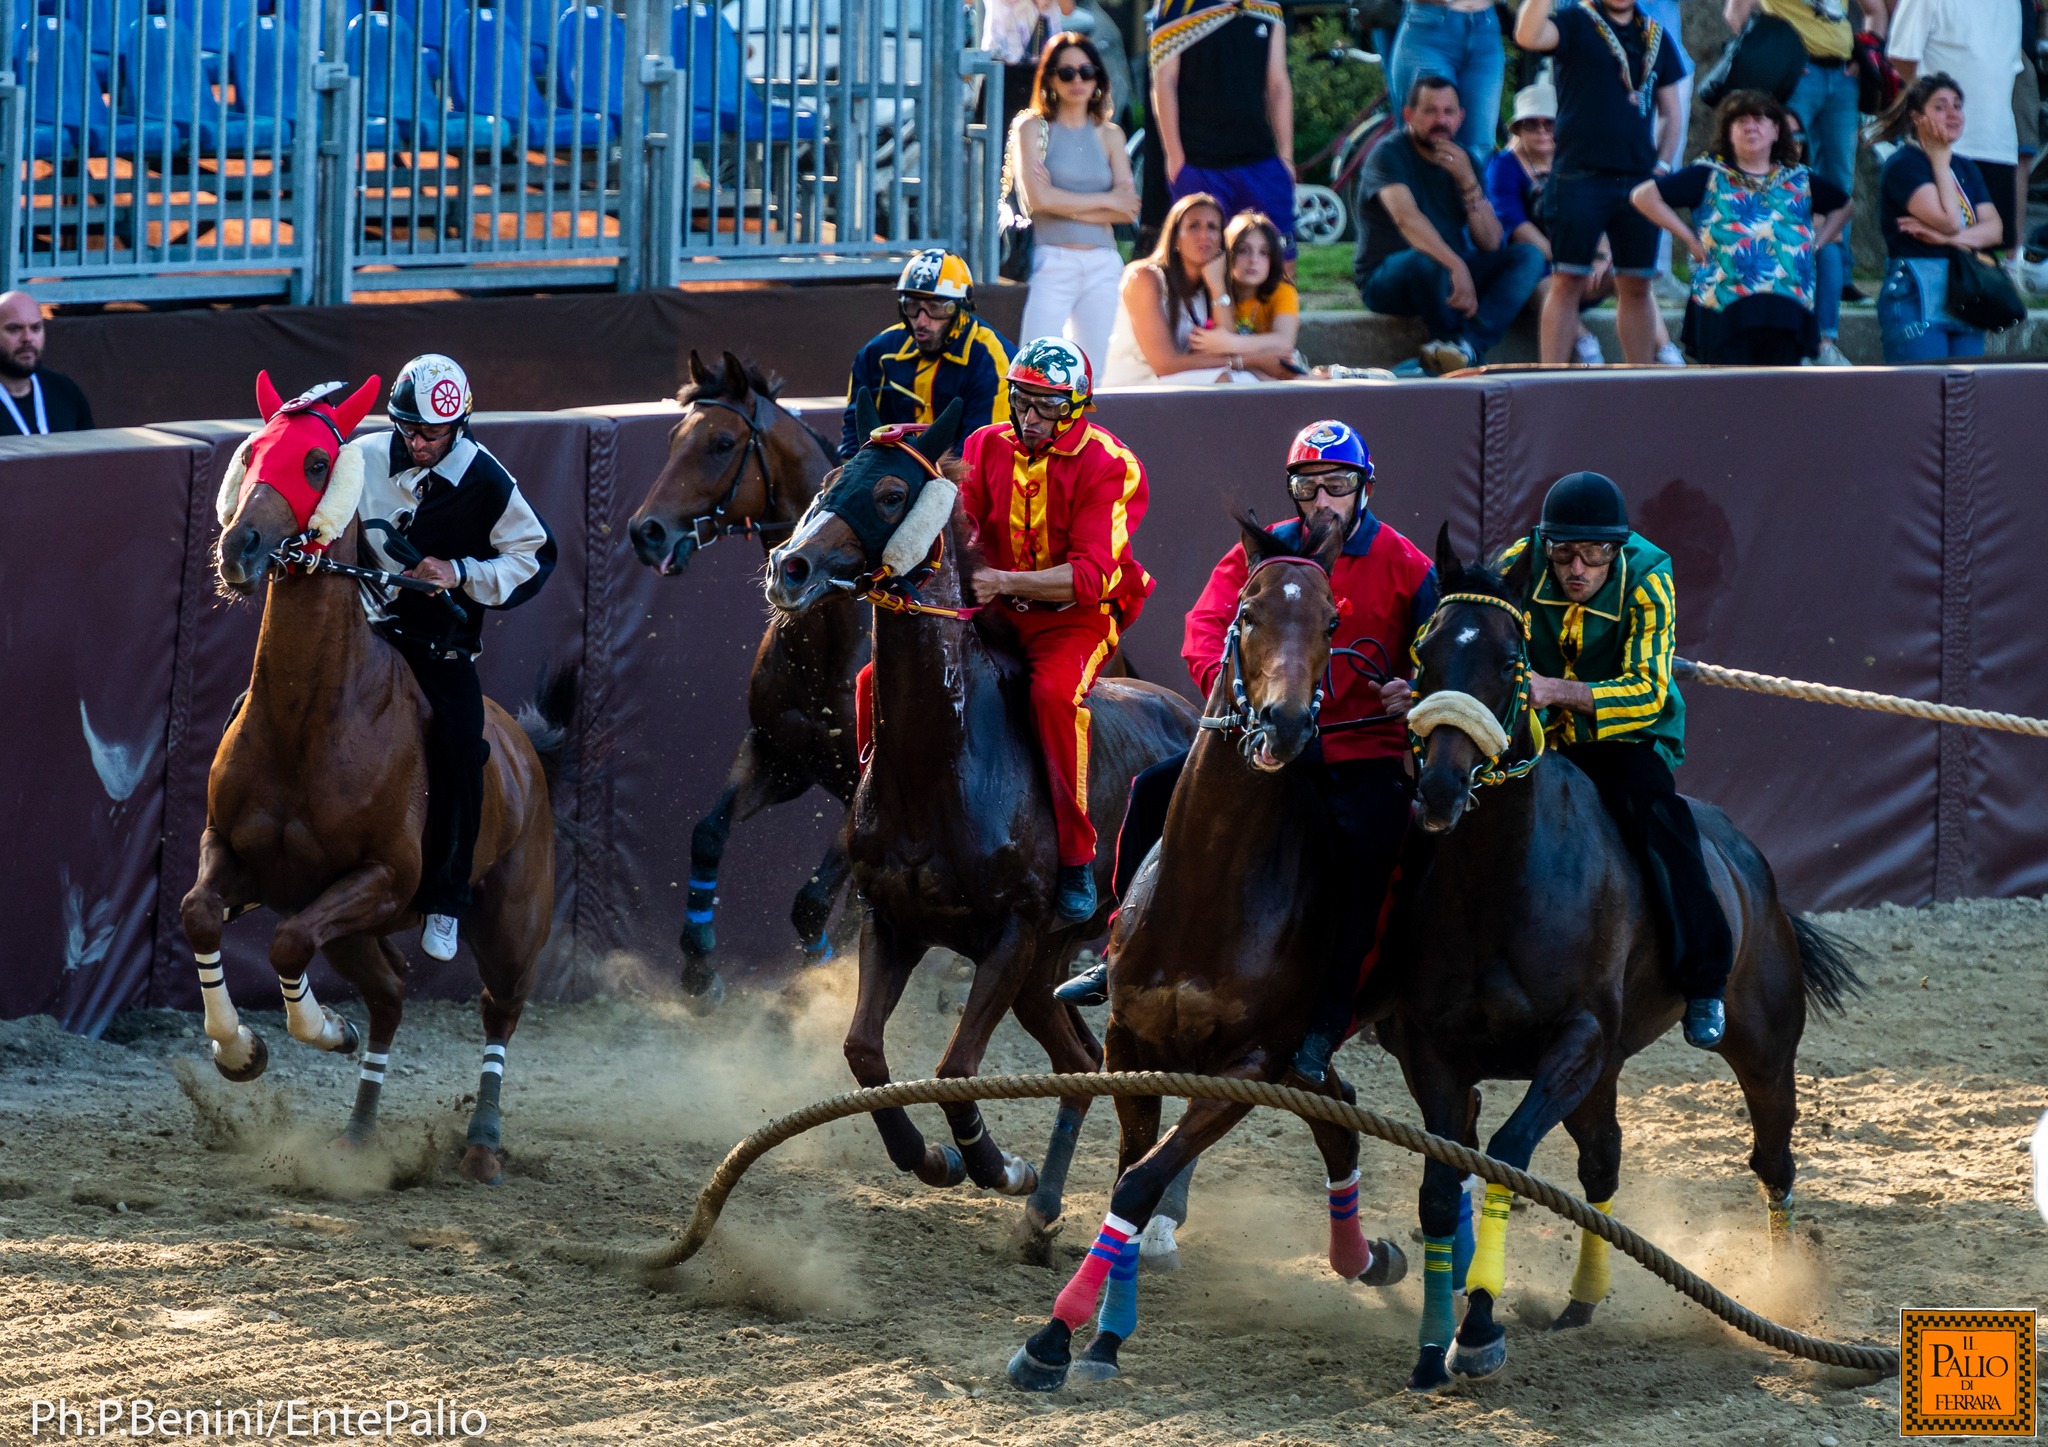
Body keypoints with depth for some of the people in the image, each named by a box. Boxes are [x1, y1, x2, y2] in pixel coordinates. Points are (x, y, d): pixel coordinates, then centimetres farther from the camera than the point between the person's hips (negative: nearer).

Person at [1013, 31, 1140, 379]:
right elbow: (1038, 199, -10)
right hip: (1051, 262, -4)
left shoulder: (1109, 135, 12)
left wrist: (1067, 204, -8)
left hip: (1101, 267, 4)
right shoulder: (1033, 128, 3)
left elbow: (1129, 210, 3)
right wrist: (1105, 201, -3)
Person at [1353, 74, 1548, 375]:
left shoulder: (1462, 160, 7)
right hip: (1387, 279, -6)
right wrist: (1456, 266, -43)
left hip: (1449, 274, 6)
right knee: (1428, 261, -39)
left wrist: (1467, 181, -16)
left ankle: (1468, 343, -36)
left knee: (1528, 256, -14)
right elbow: (1406, 218, -30)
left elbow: (1491, 243, -2)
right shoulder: (1390, 153, -11)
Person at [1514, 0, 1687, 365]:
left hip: (1638, 180, 4)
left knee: (1636, 286, 8)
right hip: (1580, 174, -4)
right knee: (1567, 280, -6)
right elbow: (1528, 36, -20)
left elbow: (1672, 113, 20)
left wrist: (1662, 165, 7)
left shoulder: (1655, 36, 15)